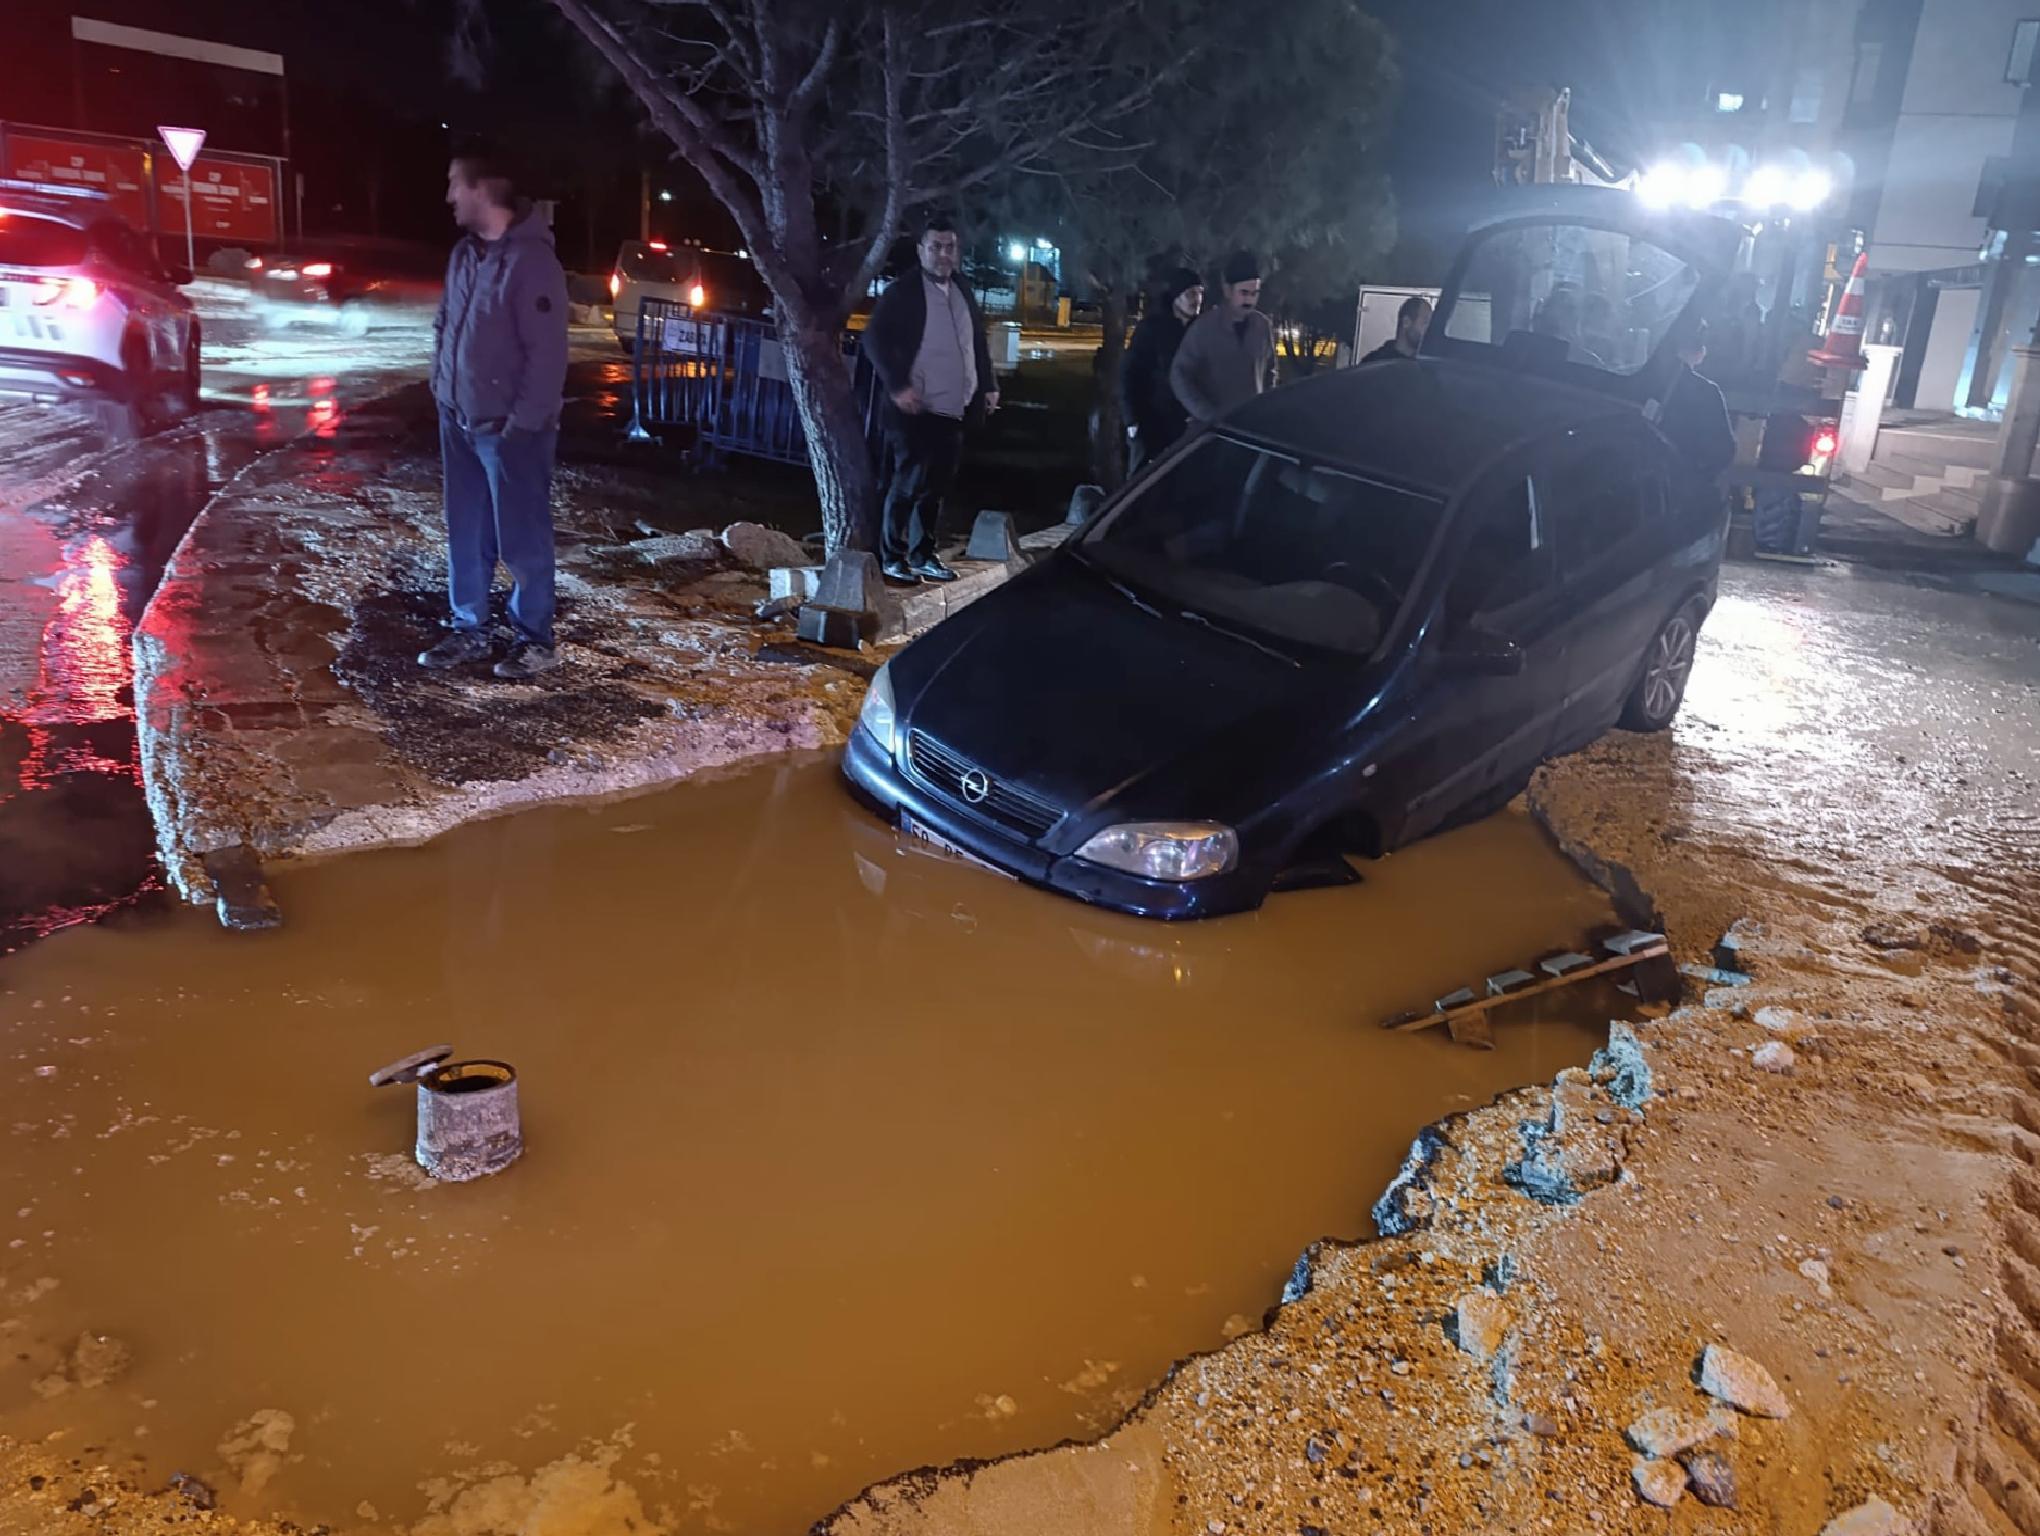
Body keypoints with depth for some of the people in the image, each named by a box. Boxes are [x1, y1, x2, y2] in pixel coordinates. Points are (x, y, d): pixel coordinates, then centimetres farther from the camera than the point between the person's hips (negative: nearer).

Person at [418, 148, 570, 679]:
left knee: (521, 539, 1)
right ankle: (469, 631, 25)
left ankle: (535, 640, 13)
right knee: (466, 534, 14)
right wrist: (441, 389, 11)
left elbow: (547, 352, -18)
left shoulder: (531, 259, -16)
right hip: (459, 422, 8)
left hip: (510, 428, -8)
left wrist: (523, 422, -18)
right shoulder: (464, 253, 10)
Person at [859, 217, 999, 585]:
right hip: (916, 409, -6)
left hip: (953, 410, 6)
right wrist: (897, 386, -19)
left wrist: (989, 386, 9)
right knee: (909, 484, -4)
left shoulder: (964, 294, 15)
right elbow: (875, 340, -9)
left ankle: (923, 555, 18)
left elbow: (978, 345, 21)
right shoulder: (901, 291, -4)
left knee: (937, 486, 9)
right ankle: (892, 558, 6)